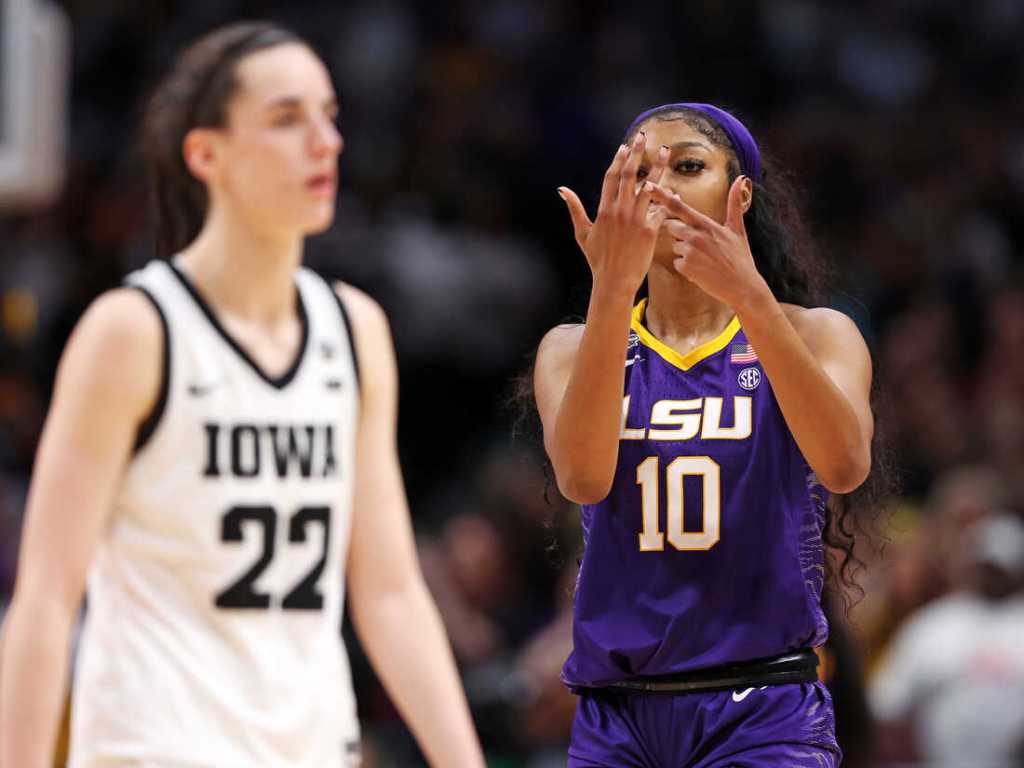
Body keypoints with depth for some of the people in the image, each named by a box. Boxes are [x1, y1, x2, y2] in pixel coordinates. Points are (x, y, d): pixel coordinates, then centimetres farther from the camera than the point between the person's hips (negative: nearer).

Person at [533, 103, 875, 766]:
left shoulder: (813, 335, 3)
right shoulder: (574, 348, 7)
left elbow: (844, 466, -18)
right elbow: (583, 477, -15)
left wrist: (750, 295, -28)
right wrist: (612, 289, -26)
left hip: (763, 712, -2)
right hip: (614, 713, 2)